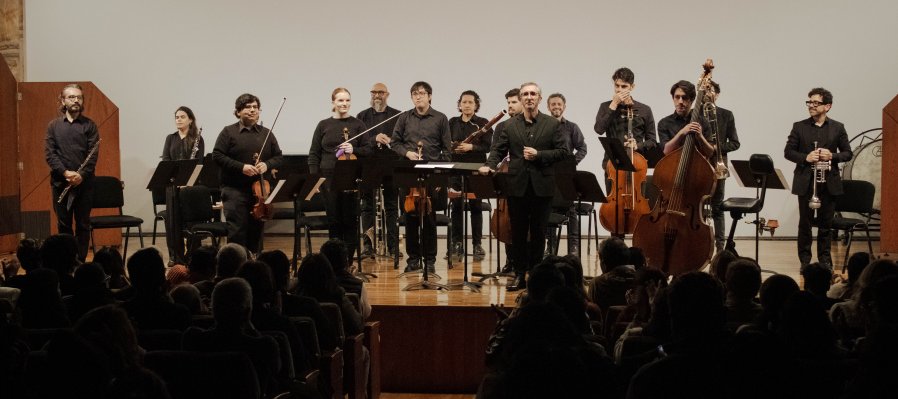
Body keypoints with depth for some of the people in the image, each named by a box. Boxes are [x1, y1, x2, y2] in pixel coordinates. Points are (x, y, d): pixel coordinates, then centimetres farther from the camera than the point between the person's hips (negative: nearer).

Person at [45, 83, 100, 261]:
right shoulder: (53, 126, 7)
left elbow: (93, 154, -4)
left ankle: (81, 261, 9)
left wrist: (82, 175, -17)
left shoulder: (89, 125, 4)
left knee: (83, 225, 3)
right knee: (63, 225, 6)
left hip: (84, 183, -1)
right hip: (60, 182, 1)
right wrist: (65, 172, -15)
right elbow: (49, 153, -1)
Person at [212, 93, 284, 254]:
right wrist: (241, 167, -16)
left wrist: (267, 165, -8)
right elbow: (217, 156, -5)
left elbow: (278, 157, 14)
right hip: (235, 190, -4)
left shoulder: (266, 134, 13)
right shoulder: (229, 132, 2)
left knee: (257, 232, 7)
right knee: (237, 232, -7)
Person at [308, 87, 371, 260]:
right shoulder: (323, 125, 7)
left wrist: (353, 150, -16)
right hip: (329, 178, 1)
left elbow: (367, 150, 3)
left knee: (350, 220, 1)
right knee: (333, 220, 5)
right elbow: (314, 154, 8)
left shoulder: (357, 124, 5)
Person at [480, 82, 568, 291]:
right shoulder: (510, 125, 8)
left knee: (538, 232, 5)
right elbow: (498, 149, 5)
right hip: (517, 186, 1)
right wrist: (490, 165, -14)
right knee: (518, 233, 6)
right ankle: (520, 275, 13)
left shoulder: (552, 124, 3)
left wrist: (539, 155, -13)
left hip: (542, 186, -1)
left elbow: (562, 151, 0)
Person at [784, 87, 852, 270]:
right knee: (805, 222, 3)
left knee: (826, 223, 6)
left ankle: (825, 260, 15)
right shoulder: (799, 127, 3)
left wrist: (832, 156, -14)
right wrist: (805, 157, -15)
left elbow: (848, 153, 6)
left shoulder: (838, 128, 5)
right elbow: (788, 151, 3)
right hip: (805, 181, 0)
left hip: (829, 182, 0)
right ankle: (805, 260, 12)